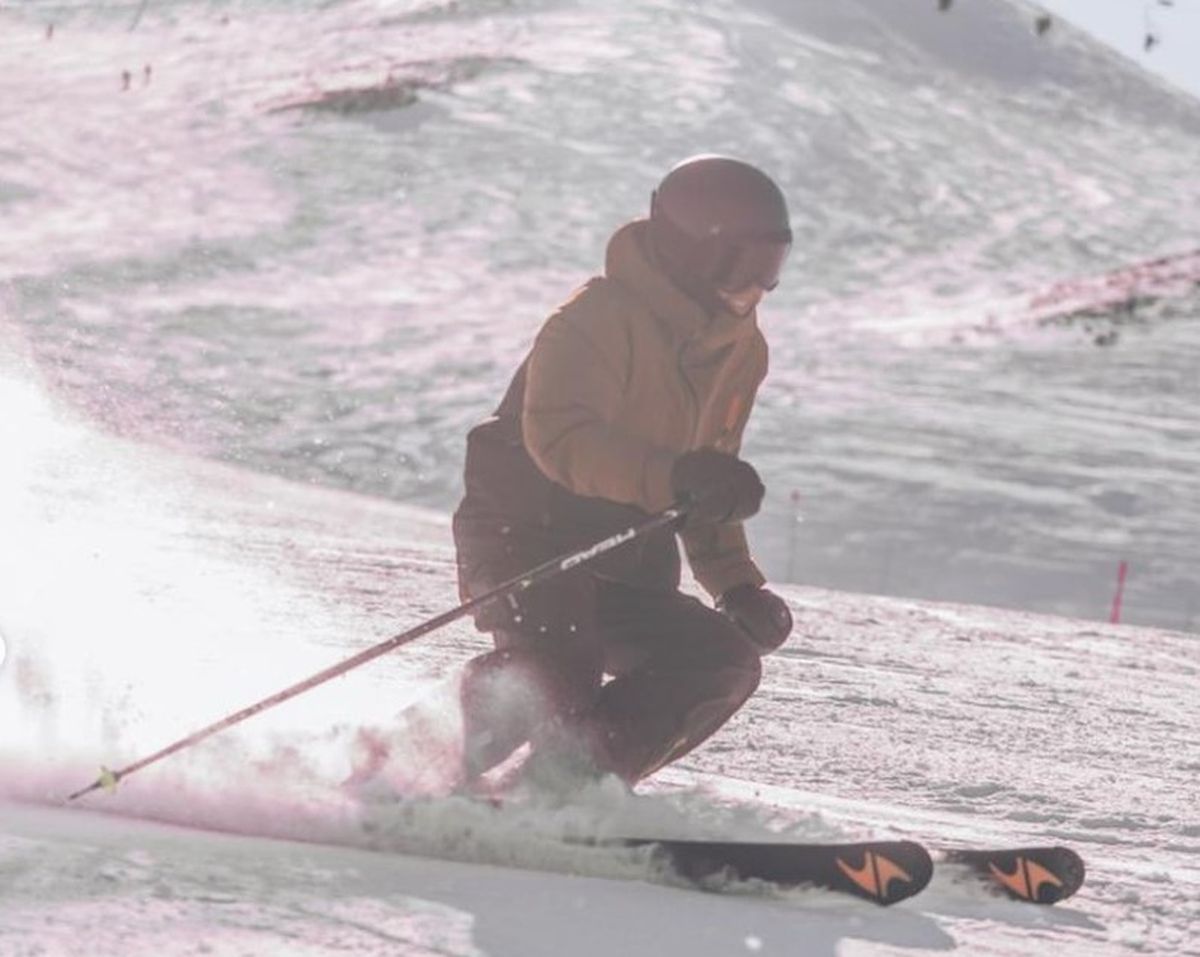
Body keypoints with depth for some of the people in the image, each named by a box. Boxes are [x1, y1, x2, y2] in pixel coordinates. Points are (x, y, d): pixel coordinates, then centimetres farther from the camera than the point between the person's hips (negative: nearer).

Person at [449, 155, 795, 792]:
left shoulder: (739, 349, 11)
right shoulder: (600, 319, -15)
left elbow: (711, 484, 24)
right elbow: (558, 437, -31)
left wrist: (737, 584, 10)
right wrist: (676, 476, -44)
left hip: (623, 560, 8)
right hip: (525, 531, -8)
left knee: (724, 665, -9)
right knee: (560, 673, -33)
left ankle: (566, 787, -9)